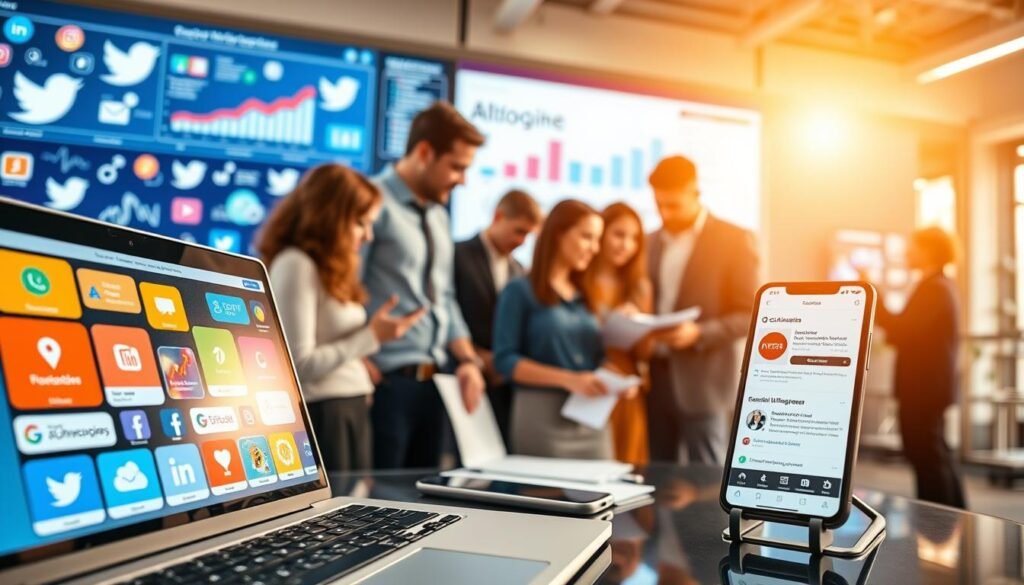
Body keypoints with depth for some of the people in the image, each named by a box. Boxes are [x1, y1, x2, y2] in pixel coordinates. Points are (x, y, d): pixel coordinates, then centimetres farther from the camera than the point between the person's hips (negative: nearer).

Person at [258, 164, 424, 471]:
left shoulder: (329, 270, 15)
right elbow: (300, 365, -18)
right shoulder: (296, 265, -13)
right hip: (323, 415, -9)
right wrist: (371, 337, -14)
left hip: (351, 410, 9)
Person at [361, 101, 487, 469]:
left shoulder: (439, 216, 15)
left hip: (434, 381, 8)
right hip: (388, 382, -8)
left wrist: (468, 360, 7)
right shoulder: (375, 203, -11)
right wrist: (364, 369, -16)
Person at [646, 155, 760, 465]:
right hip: (655, 378, 5)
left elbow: (750, 315, -7)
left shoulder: (734, 240, -4)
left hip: (702, 382, -5)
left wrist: (699, 334, -21)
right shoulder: (651, 243, 13)